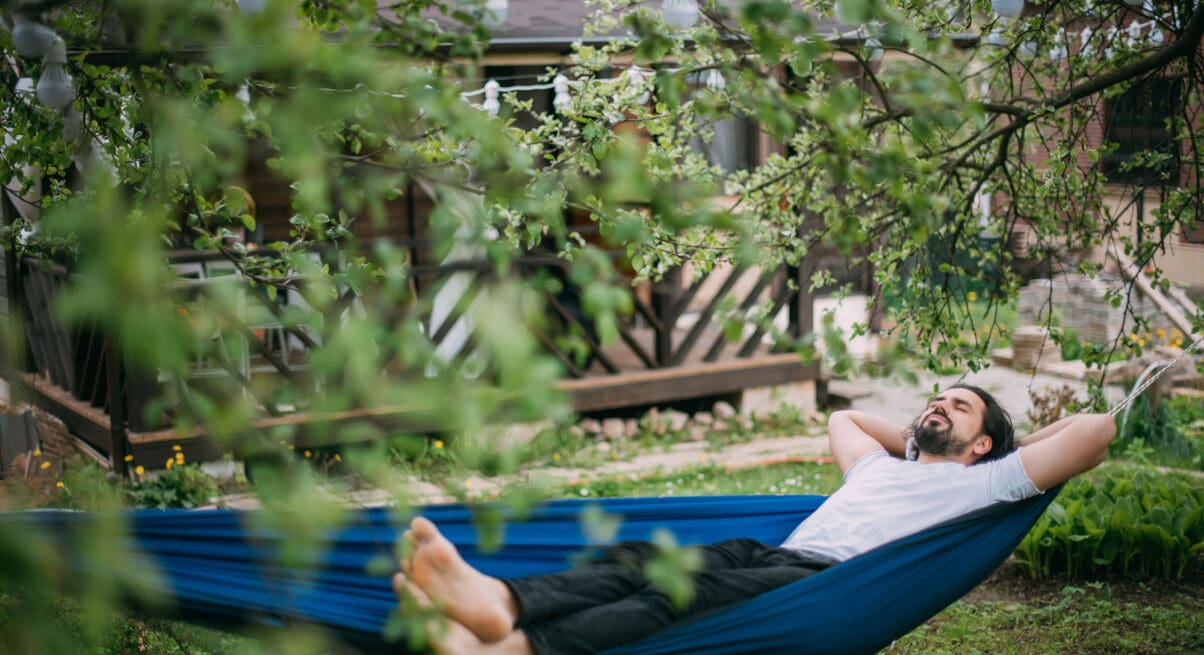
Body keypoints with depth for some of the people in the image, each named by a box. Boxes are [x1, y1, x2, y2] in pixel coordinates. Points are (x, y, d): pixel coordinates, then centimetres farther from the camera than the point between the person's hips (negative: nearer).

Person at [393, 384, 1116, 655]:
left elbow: (1099, 428, 13)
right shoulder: (883, 466, 39)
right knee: (651, 561, -23)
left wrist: (1021, 441, 28)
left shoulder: (985, 481, 20)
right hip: (776, 557, 7)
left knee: (694, 595, -35)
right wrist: (913, 435, 52)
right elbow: (842, 417, 59)